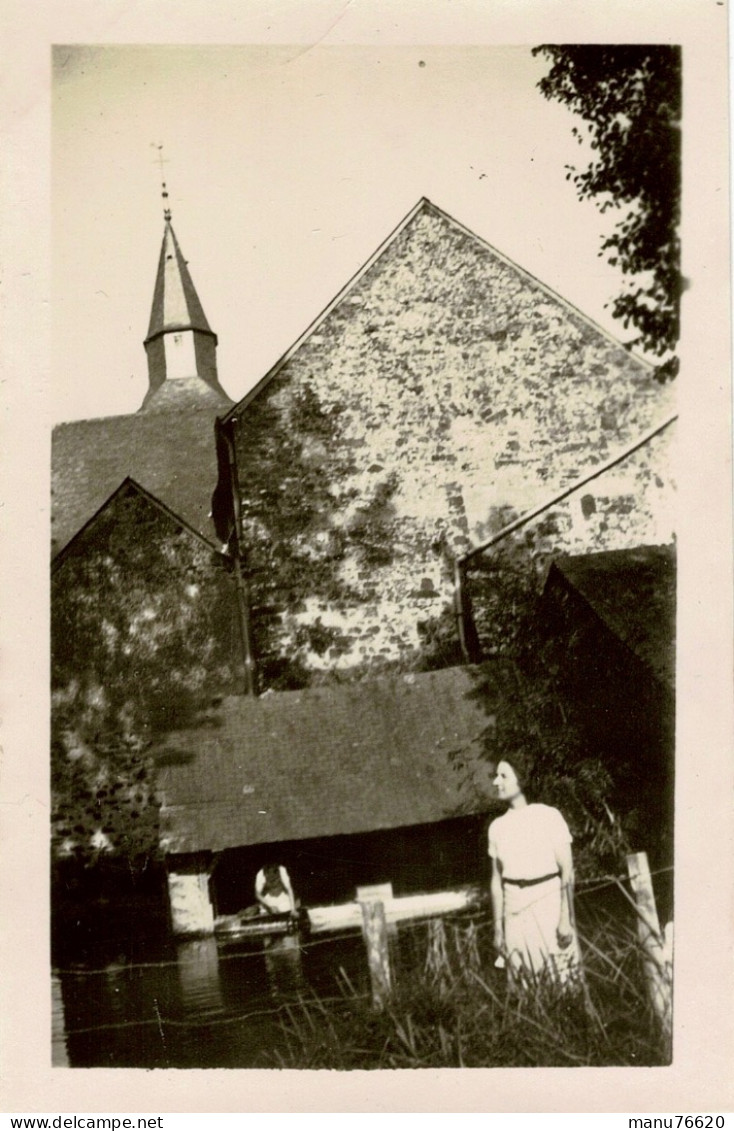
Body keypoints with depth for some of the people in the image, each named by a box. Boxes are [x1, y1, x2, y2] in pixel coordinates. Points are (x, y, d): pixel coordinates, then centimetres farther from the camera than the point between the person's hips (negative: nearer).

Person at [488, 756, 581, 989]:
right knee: (523, 988, 6)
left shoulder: (548, 816, -4)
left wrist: (566, 918, -13)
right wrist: (498, 928, 9)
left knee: (561, 982, -2)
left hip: (549, 904, -4)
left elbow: (567, 870, -6)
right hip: (515, 913, 4)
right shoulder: (497, 826, 8)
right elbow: (497, 880, 11)